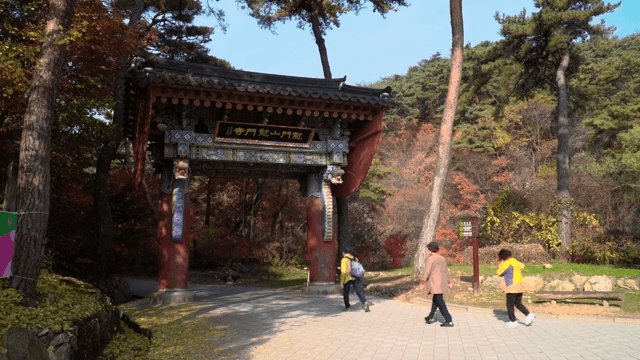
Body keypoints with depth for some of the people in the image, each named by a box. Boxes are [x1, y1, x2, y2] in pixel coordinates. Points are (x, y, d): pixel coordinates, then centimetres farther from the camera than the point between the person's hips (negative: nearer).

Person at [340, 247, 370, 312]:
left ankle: (347, 307, 22)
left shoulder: (344, 260, -4)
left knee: (345, 293, 15)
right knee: (359, 292, -3)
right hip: (356, 278, 4)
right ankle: (365, 303, -26)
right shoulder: (355, 258, 13)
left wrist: (342, 282, -7)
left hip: (348, 279, -4)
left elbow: (343, 271, -10)